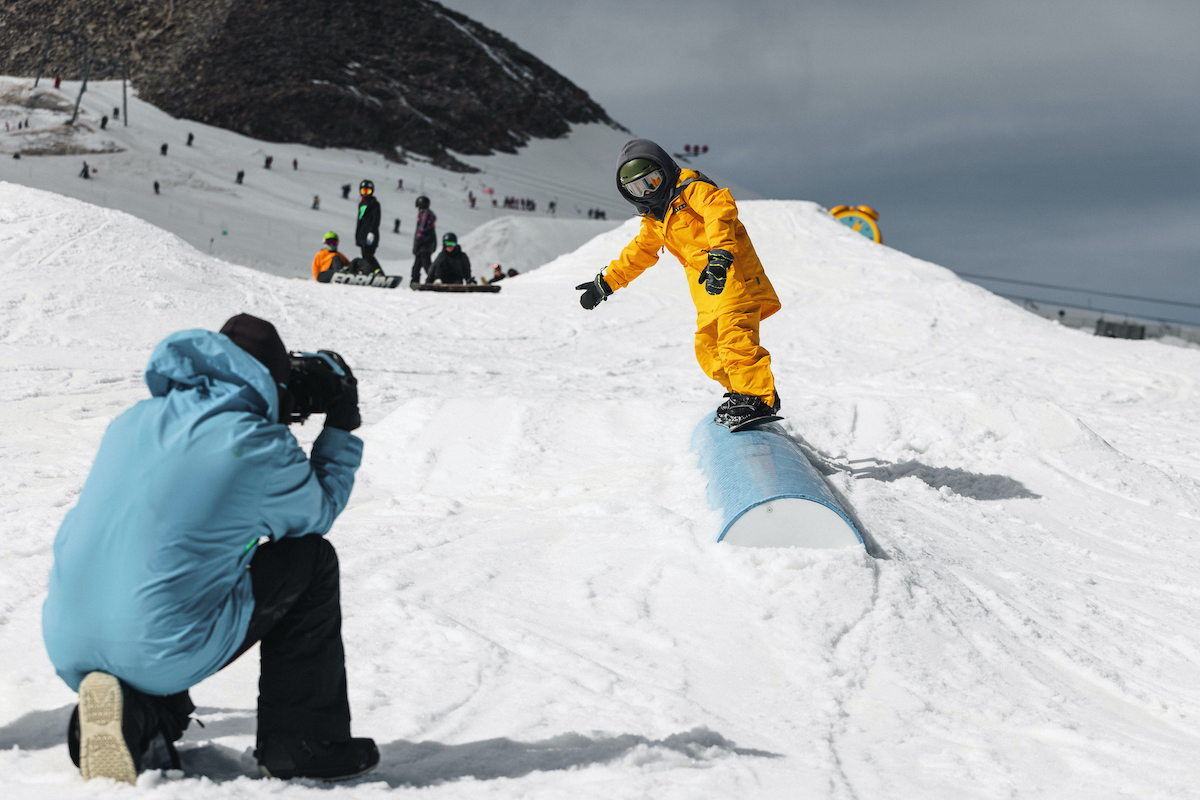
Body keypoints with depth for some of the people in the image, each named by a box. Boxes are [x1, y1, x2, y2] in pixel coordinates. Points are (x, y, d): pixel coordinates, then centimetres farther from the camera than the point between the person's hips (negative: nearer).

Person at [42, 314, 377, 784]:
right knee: (311, 559, 12)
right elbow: (318, 511, 13)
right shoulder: (259, 448, -7)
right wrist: (340, 430, 27)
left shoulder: (133, 421, 12)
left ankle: (140, 719, 11)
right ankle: (301, 742, 15)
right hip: (162, 654, -6)